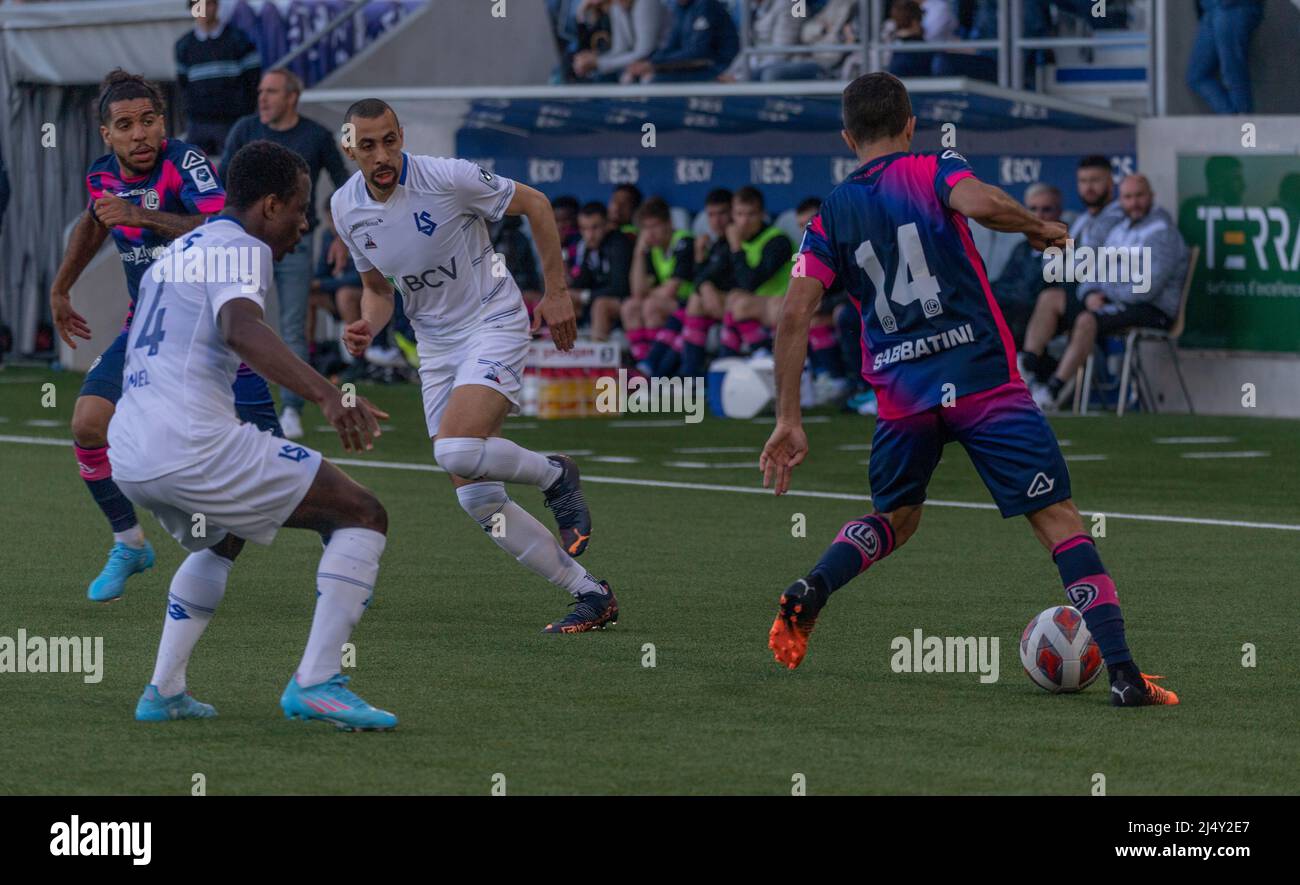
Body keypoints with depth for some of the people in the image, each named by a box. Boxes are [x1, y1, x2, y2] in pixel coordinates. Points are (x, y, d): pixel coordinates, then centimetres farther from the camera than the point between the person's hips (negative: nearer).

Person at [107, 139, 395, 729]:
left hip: (128, 455, 9)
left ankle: (164, 690, 25)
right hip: (194, 446, -9)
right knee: (362, 517, -3)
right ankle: (316, 682, -13)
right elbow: (240, 329, -25)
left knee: (219, 541, 38)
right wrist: (327, 395, -38)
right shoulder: (242, 249, -4)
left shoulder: (178, 252, 25)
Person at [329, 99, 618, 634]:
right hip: (436, 345, 6)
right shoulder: (346, 209, -2)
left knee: (457, 449, -30)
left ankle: (554, 476, 1)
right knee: (478, 502, -2)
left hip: (493, 324, -6)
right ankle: (591, 596, 7)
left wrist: (556, 292, -5)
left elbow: (534, 204, -5)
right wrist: (367, 327, -8)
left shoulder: (447, 178, -19)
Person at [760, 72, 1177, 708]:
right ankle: (1123, 673, -11)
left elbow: (794, 314, 2)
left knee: (895, 517, 28)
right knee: (1059, 521, -1)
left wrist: (788, 421, 3)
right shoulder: (934, 172, 3)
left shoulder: (830, 216, 12)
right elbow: (979, 203, -20)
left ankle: (809, 591, 2)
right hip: (983, 381, -3)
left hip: (901, 393, 3)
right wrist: (1039, 228, -1)